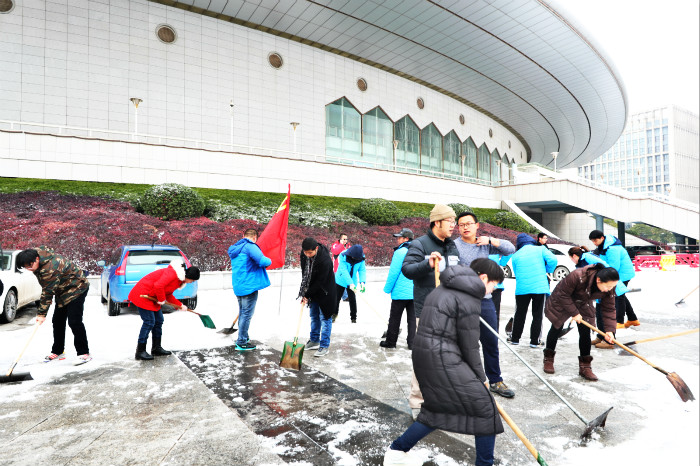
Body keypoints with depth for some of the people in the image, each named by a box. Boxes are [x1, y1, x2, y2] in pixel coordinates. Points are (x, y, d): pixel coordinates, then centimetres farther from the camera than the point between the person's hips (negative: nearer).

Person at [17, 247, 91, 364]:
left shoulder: (50, 269, -33)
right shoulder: (35, 252, -4)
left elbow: (47, 293, -27)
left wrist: (41, 314, -22)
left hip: (76, 289, -10)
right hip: (62, 290, 10)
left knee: (74, 322, -15)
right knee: (57, 321, 11)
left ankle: (84, 353, -10)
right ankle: (58, 351, 23)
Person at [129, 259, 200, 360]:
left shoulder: (180, 279, 10)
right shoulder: (172, 272, -22)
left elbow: (168, 295, 17)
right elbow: (158, 286, -32)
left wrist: (180, 305, 11)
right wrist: (161, 300, -17)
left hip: (152, 297, 10)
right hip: (143, 294, -10)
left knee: (159, 320, 12)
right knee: (149, 322, -11)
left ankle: (156, 348, 22)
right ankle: (140, 352, -2)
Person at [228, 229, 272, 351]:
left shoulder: (235, 249, 16)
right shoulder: (250, 247, -13)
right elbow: (263, 261, -25)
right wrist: (269, 260, -3)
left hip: (238, 286, 9)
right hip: (249, 286, -9)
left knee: (242, 313, 20)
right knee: (247, 314, -1)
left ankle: (243, 338, 33)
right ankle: (241, 343, 4)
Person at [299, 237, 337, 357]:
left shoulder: (325, 260, -33)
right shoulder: (304, 254, -10)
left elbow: (320, 282, -25)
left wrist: (307, 295, -18)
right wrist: (305, 292, 2)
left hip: (325, 291, -7)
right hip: (312, 289, 7)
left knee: (325, 317, 1)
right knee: (314, 316, 18)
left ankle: (324, 346, 10)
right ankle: (314, 340, 33)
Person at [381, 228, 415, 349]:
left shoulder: (400, 252, -13)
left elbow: (393, 272, -14)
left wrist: (387, 288, -5)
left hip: (400, 292, -6)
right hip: (414, 292, 6)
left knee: (394, 318, 6)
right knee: (412, 318, 12)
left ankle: (390, 342, 17)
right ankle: (412, 342, 15)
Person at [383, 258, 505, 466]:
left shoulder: (444, 288, 17)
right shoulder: (469, 297, -11)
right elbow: (469, 345, -9)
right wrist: (480, 376, 6)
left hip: (422, 353, 10)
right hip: (442, 360, -10)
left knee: (440, 408, 23)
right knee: (485, 408, 6)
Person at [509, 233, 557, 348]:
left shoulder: (515, 255, 10)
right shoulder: (540, 249, 6)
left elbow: (516, 273, 13)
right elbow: (553, 260, -9)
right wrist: (547, 271, 8)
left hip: (522, 289, 1)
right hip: (540, 287, -1)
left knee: (520, 314, 13)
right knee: (537, 315, 8)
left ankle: (515, 339, 19)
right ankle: (534, 341, 10)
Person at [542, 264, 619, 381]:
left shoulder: (609, 288, -23)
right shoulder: (578, 276, -41)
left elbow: (609, 309, -15)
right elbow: (563, 294, -29)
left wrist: (609, 330, -25)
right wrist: (574, 313, -26)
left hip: (584, 305, 4)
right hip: (562, 301, -4)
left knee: (585, 332, -5)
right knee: (556, 329, 6)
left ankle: (585, 367, 9)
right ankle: (548, 359, 24)